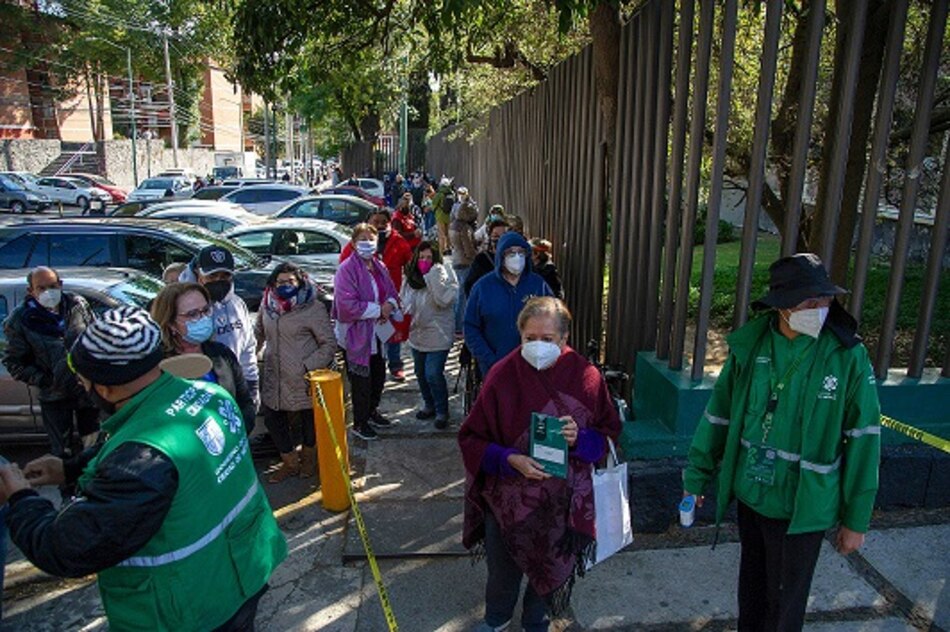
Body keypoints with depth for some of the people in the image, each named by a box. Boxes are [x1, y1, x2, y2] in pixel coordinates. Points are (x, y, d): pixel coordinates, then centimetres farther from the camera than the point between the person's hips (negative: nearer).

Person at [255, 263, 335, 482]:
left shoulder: (313, 308, -14)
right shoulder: (267, 305, 3)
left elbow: (329, 344, -13)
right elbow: (258, 333, 21)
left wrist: (309, 366, -20)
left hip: (303, 379, -5)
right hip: (274, 378, 5)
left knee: (309, 419, 13)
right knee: (272, 419, 11)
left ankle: (308, 459, 39)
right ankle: (290, 462, 33)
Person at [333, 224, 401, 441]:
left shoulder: (379, 267, 7)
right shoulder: (347, 269, -17)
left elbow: (391, 291, 14)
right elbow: (348, 305, -25)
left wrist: (390, 304, -10)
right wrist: (379, 310, -21)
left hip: (376, 331, 8)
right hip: (355, 334, -8)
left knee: (378, 375, 20)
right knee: (361, 380, 3)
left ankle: (371, 412, 42)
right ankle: (359, 423, 21)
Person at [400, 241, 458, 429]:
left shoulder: (444, 275, -14)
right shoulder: (410, 277, 3)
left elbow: (444, 300, -29)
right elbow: (404, 300, 17)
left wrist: (433, 277, -32)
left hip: (437, 335, -6)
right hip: (417, 334, 7)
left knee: (433, 374, -10)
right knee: (421, 373, 18)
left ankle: (442, 411, 9)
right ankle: (429, 405, 38)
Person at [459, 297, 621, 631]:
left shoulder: (586, 377, -12)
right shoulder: (502, 376, -17)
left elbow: (607, 433, -1)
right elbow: (471, 438, -10)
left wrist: (579, 439, -22)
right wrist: (510, 459, -26)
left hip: (562, 502, 1)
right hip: (507, 498, -1)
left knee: (550, 568, 22)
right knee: (502, 569, 21)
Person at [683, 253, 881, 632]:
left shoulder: (848, 358, -15)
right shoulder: (749, 345, -8)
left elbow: (863, 442, -9)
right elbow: (718, 415, 1)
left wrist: (856, 519, -4)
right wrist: (697, 477, 7)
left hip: (802, 507, -3)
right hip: (750, 495, 3)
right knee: (751, 586, 24)